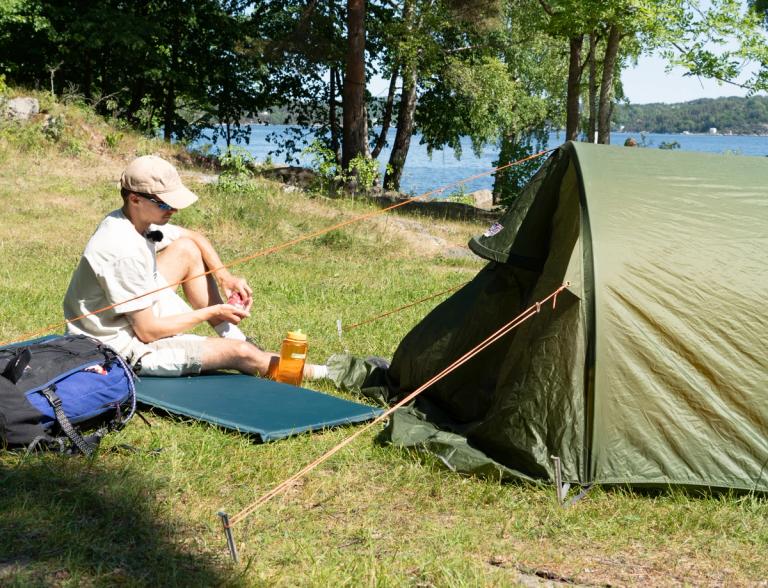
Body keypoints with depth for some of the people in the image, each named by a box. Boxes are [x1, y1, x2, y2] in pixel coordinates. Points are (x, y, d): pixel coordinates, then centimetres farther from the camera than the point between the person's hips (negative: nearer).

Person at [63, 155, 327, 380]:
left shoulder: (135, 219, -3)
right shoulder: (125, 251, -30)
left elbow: (193, 237, 15)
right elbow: (147, 332, -25)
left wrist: (224, 276, -3)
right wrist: (212, 312, -15)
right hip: (122, 349, -9)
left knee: (187, 250, 10)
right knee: (240, 352, -10)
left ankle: (232, 336, 12)